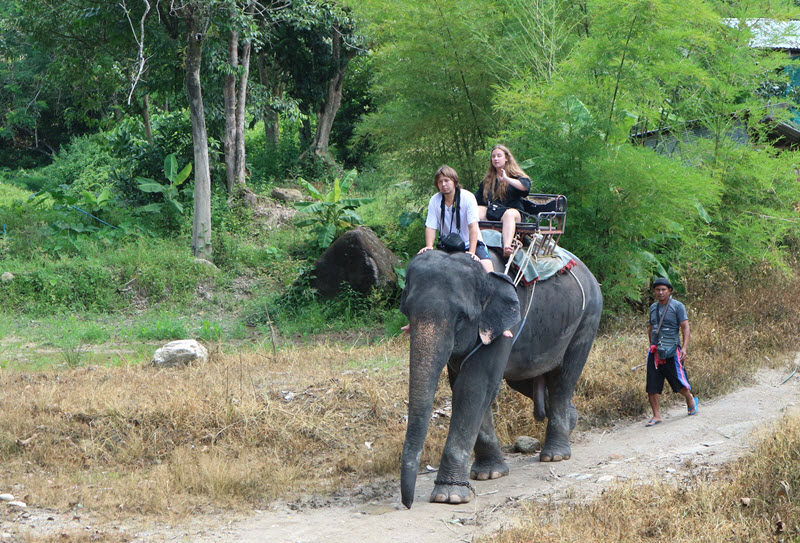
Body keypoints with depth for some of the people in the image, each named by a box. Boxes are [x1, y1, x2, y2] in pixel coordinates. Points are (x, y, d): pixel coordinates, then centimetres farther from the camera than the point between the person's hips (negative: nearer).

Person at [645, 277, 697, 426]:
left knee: (678, 382, -2)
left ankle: (691, 400, 29)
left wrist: (684, 347, -21)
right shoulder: (653, 307, 15)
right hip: (655, 350, 5)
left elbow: (685, 327, -9)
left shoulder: (677, 306, -2)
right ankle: (656, 415, 3)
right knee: (652, 385, -4)